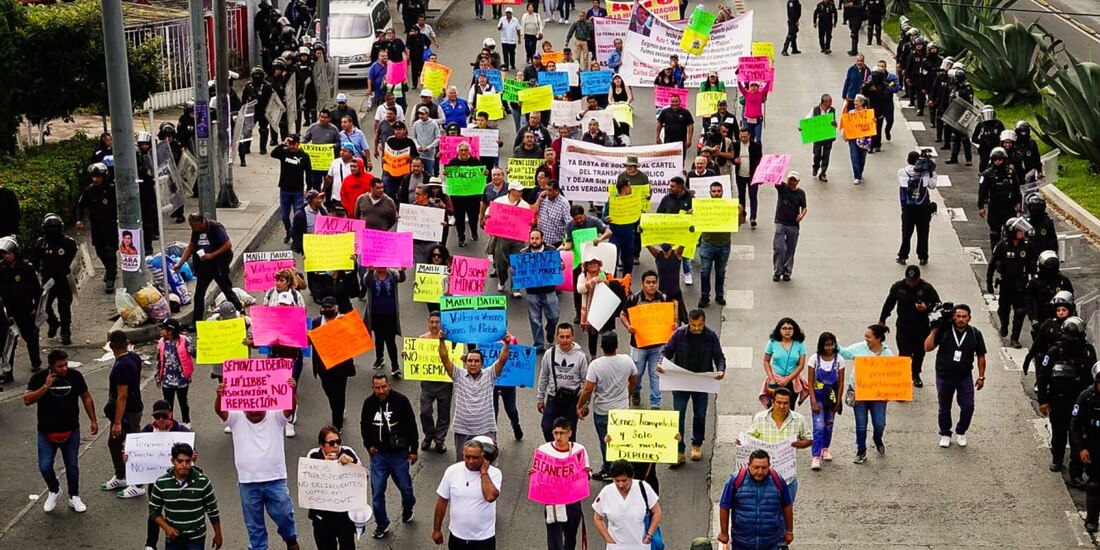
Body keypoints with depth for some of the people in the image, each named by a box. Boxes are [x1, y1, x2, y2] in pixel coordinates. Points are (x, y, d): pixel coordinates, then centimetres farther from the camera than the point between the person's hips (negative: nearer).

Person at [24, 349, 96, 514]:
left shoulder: (75, 376, -6)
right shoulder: (39, 377, -11)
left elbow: (86, 397, 6)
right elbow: (27, 400, -19)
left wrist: (93, 420, 6)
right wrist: (45, 386, -28)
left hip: (71, 432, 1)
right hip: (47, 432, -1)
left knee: (72, 466, 9)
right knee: (45, 466, -3)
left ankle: (74, 497, 27)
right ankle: (54, 491, 25)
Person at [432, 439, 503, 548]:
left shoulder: (494, 473, -15)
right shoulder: (452, 471, -9)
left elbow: (490, 496, -34)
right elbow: (442, 501, 0)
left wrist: (483, 472, -25)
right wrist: (437, 529, 4)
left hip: (483, 538, -2)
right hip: (458, 536, 2)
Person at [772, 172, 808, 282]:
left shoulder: (801, 193, 5)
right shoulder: (782, 188, 0)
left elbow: (804, 208, 8)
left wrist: (802, 215, -13)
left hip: (794, 225, 2)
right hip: (780, 223, -2)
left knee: (790, 250, 7)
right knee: (779, 248, -10)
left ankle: (787, 272, 17)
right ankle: (777, 271, -1)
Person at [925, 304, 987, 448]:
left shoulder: (975, 333, -5)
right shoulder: (943, 331, -10)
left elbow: (981, 356, 4)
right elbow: (928, 347, -13)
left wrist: (981, 376, 3)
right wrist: (935, 330, -21)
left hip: (965, 377, 0)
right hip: (944, 377, 0)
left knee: (968, 407, -1)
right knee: (944, 408, 12)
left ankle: (961, 432, 24)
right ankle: (945, 434, 31)